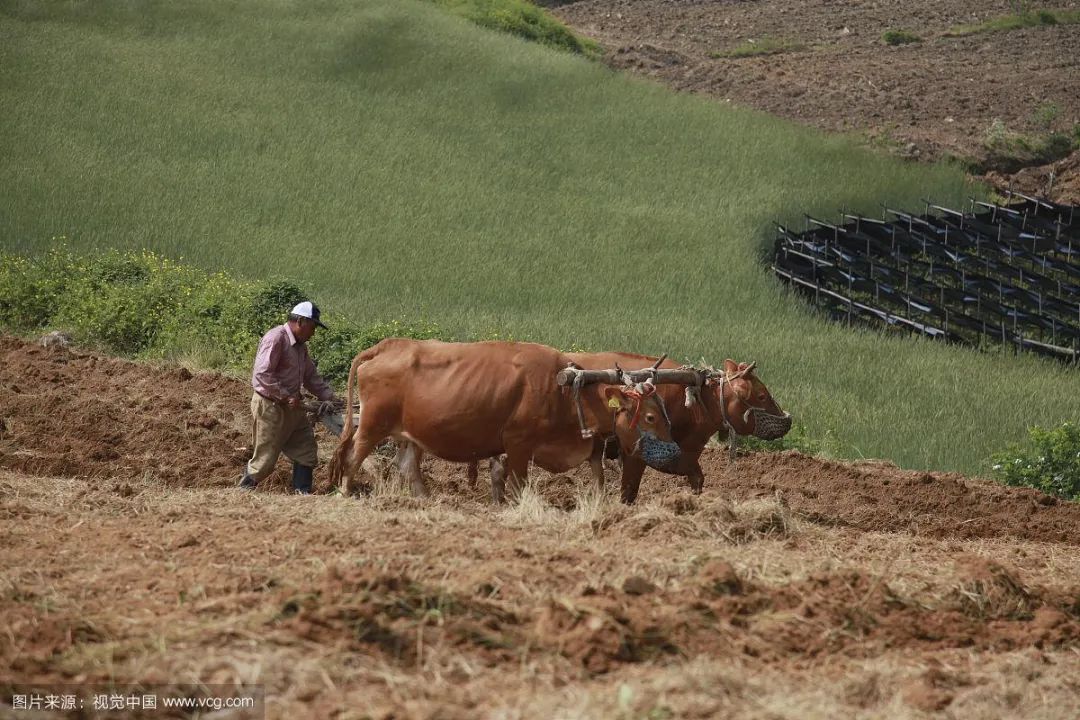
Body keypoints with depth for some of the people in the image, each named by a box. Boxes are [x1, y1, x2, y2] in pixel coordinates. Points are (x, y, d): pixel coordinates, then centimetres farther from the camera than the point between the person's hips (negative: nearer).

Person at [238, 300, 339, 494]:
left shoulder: (300, 346, 13)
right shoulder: (276, 339, -18)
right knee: (266, 457, -2)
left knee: (306, 449, 5)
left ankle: (302, 491, 11)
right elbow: (262, 374, -24)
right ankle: (244, 489, 14)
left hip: (291, 407, 9)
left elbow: (311, 377, 20)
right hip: (269, 405, -9)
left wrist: (330, 398, 10)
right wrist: (286, 396, -22)